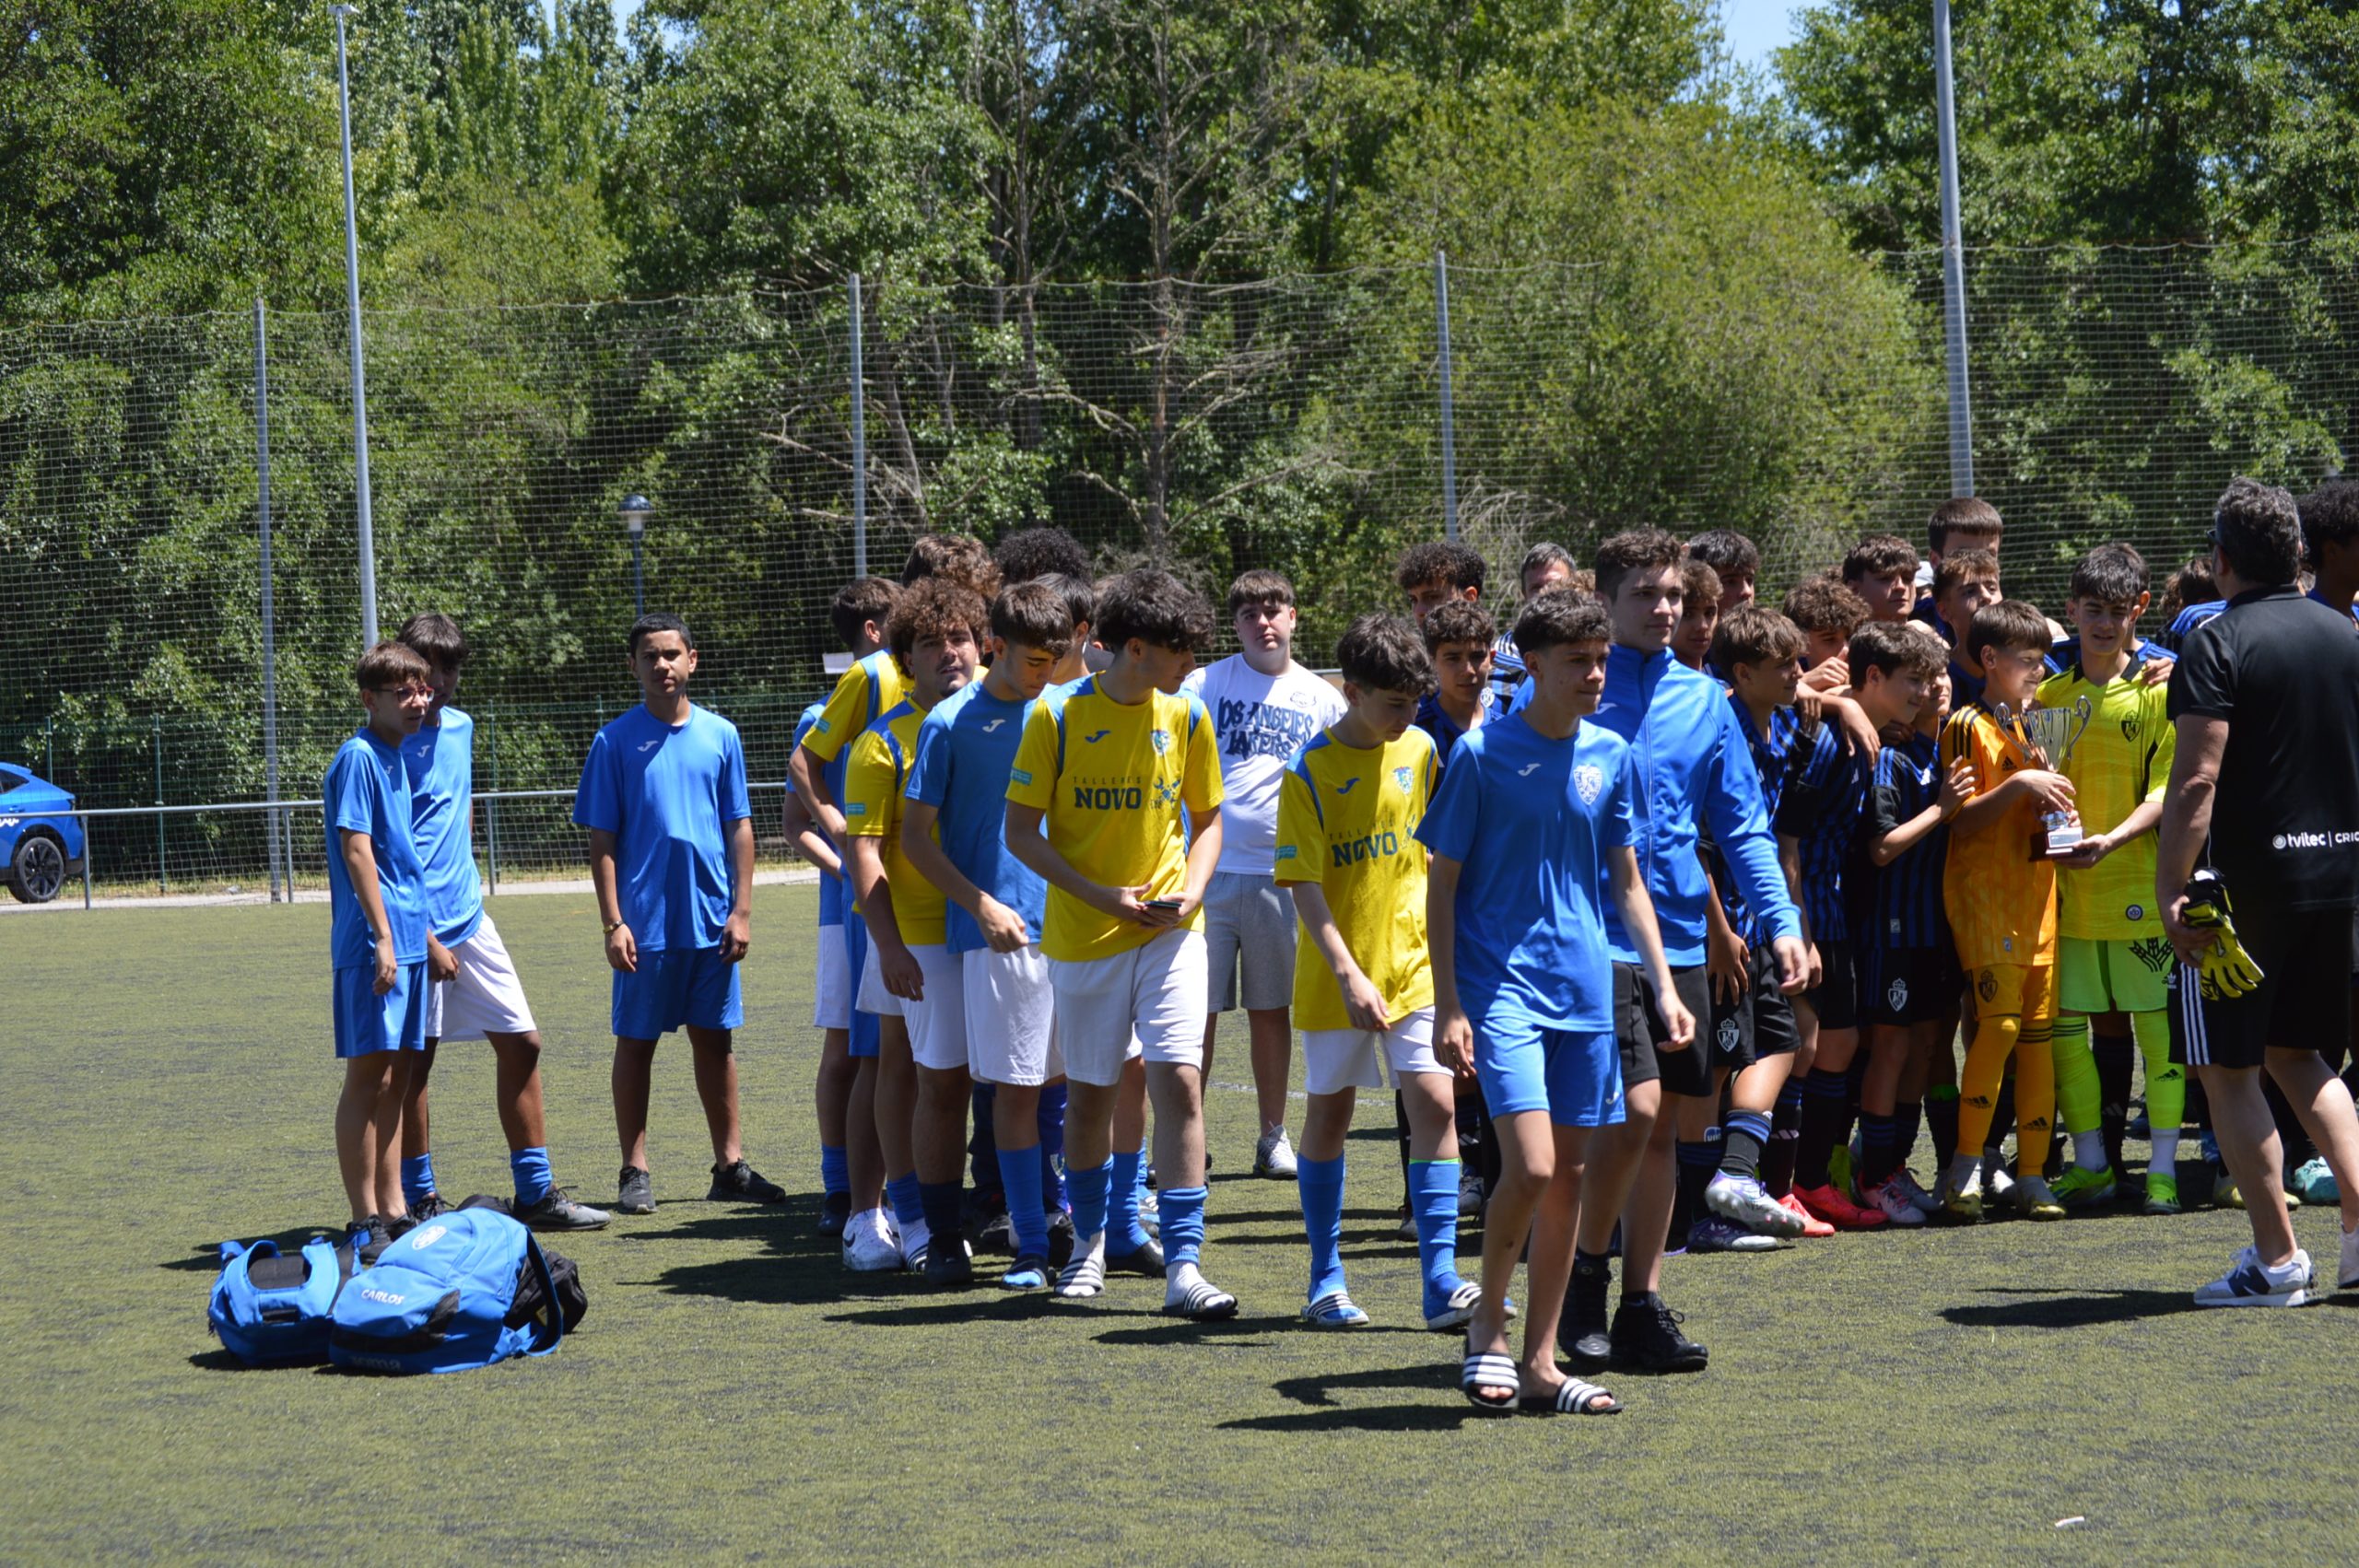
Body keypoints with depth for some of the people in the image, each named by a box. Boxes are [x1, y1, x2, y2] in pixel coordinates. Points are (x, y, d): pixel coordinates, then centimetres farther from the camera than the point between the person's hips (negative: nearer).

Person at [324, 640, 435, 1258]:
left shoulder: (396, 757, 16)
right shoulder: (359, 757, -11)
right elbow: (356, 849, -16)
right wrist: (382, 937, -20)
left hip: (407, 939, 9)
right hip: (374, 944, -9)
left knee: (395, 1076, 11)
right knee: (368, 1075, -6)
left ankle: (394, 1212, 16)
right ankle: (366, 1224, -4)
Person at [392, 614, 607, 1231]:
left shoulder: (461, 729, 11)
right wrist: (426, 939, -19)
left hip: (469, 919, 8)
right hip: (418, 925, -8)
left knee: (520, 1041, 6)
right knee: (415, 1059, 1)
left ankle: (536, 1192, 12)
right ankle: (420, 1199, 11)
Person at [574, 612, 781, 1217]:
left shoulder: (721, 736, 5)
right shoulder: (615, 742, -2)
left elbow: (739, 827, 9)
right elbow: (602, 841, -2)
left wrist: (742, 910, 2)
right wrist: (613, 923, -8)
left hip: (711, 920, 2)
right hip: (646, 922, -2)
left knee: (715, 1040, 9)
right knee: (635, 1043, 4)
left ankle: (730, 1166, 15)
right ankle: (635, 1173, 10)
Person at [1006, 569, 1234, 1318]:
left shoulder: (1186, 716, 2)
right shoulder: (1057, 716, -8)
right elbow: (1021, 831, -5)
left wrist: (1191, 891, -7)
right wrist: (1100, 895, -15)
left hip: (1170, 933, 1)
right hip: (1083, 938, -1)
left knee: (1180, 1084, -12)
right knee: (1089, 1095, 10)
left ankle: (1183, 1265, -11)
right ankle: (1089, 1243, 31)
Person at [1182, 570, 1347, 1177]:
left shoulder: (1322, 699, 8)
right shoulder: (1204, 684, 3)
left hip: (1280, 874, 1)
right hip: (1209, 871, -1)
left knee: (1272, 1009, 9)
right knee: (1198, 1010, -1)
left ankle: (1273, 1136, 18)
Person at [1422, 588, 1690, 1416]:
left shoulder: (1612, 756, 8)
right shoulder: (1482, 753, -6)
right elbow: (1441, 886, -3)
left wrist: (1665, 988, 10)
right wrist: (1447, 1007, -10)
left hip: (1585, 990, 5)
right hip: (1501, 985, -5)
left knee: (1571, 1176, 6)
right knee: (1531, 1166, -18)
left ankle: (1539, 1361, 15)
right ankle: (1487, 1327, 4)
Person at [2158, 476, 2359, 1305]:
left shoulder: (2217, 644, -11)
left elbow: (2197, 777, -19)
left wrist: (2169, 889, -18)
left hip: (2247, 879, -7)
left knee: (2228, 1068, 3)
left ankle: (2277, 1259, 1)